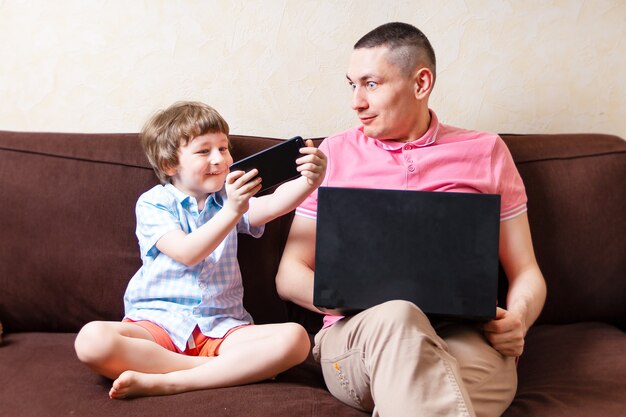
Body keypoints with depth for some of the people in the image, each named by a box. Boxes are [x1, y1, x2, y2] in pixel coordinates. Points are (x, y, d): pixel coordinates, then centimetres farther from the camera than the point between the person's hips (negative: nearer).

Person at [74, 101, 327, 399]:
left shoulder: (230, 198, 14)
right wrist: (232, 211, -27)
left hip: (222, 327, 3)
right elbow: (187, 253, -15)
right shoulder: (154, 203, 3)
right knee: (92, 339, -31)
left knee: (295, 338, -25)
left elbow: (274, 203, -8)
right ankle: (230, 368, -26)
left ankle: (163, 382, -26)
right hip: (158, 323, -2)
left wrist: (309, 181, -28)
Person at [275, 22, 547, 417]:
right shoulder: (334, 154, 14)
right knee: (394, 314, -36)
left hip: (464, 335, -1)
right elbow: (290, 274, 11)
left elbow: (525, 271, 16)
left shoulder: (486, 152, 15)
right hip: (358, 332, 2)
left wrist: (517, 318, -8)